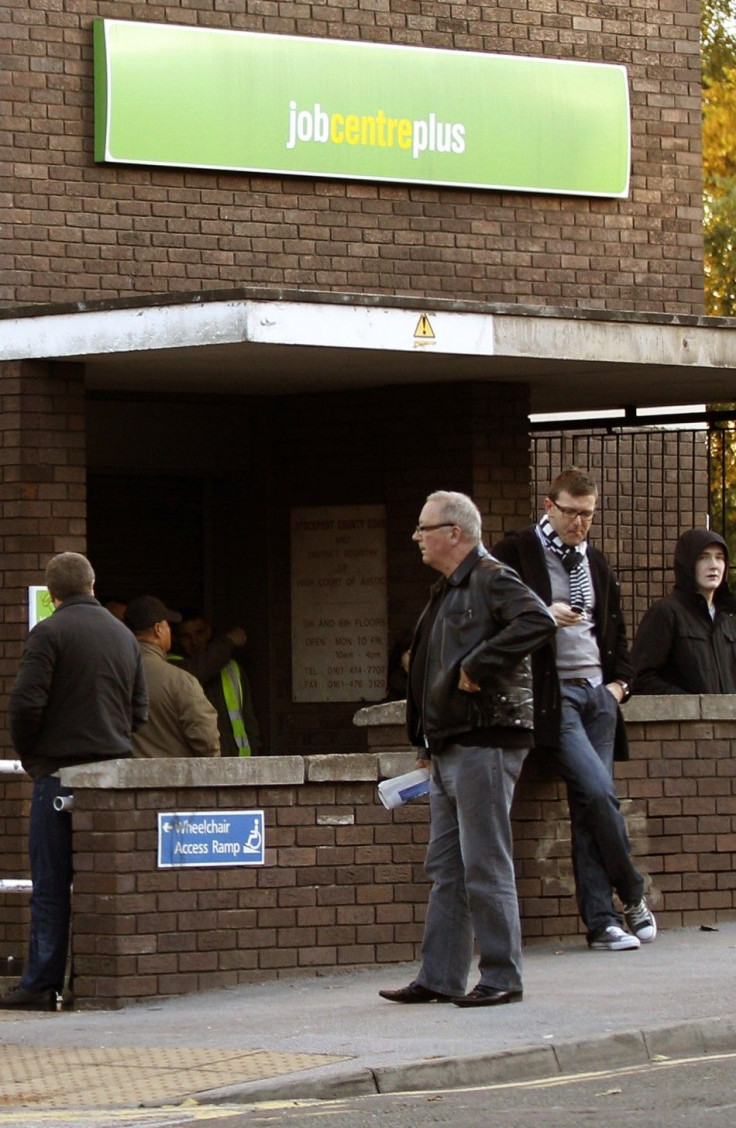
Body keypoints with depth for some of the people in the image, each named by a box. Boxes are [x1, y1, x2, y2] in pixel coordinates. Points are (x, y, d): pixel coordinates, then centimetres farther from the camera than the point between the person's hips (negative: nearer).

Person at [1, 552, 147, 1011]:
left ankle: (42, 984, -5)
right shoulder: (123, 635, 12)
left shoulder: (50, 633, -8)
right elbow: (141, 709, 14)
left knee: (51, 882, -4)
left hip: (60, 771, -5)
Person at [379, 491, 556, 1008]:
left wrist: (478, 666, -24)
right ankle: (440, 979, 12)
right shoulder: (448, 591, 20)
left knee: (485, 865, -7)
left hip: (486, 743, -10)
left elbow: (538, 622, -28)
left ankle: (503, 978, -3)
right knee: (446, 868, 10)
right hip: (450, 747, 10)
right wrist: (428, 743, 21)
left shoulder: (491, 580, -10)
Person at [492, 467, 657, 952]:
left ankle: (602, 920, -3)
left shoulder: (597, 564, 20)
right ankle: (633, 895, -2)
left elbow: (616, 630, 28)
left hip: (598, 694, 5)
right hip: (553, 693, -5)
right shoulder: (516, 554, 1)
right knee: (597, 791, -18)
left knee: (591, 805, -1)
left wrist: (620, 681, 14)